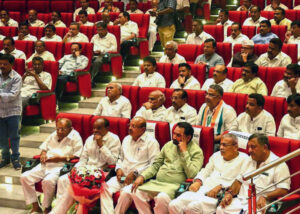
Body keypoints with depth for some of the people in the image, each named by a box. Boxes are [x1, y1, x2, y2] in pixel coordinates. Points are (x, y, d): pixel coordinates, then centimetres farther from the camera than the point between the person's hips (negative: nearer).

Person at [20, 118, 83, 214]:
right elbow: (44, 147, 32)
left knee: (48, 181, -37)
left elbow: (78, 156, -8)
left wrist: (60, 158, -14)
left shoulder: (75, 137, 0)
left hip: (60, 166, -7)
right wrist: (43, 153, 7)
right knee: (24, 177, -12)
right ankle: (35, 206, -4)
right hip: (45, 164, 7)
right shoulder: (53, 135, 22)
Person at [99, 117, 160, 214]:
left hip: (138, 178, -6)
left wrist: (135, 173, -15)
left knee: (126, 193, -33)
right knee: (105, 188, -19)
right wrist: (119, 168, 7)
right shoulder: (126, 139, 19)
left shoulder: (151, 142, -3)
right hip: (123, 176, 6)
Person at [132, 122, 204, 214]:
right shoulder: (169, 145, 16)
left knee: (162, 198, -35)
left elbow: (191, 174, -15)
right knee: (137, 192, -18)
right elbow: (156, 165, 18)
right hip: (156, 182, 6)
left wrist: (184, 151, -13)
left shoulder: (196, 151, -2)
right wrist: (142, 177, 2)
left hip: (174, 186, -6)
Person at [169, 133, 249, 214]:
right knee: (174, 205, -18)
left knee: (193, 207, -33)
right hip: (202, 190, 6)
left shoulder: (244, 159, 4)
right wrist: (198, 181, 7)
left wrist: (220, 186, -17)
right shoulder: (216, 155, 25)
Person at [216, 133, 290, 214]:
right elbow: (239, 180, 22)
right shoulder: (250, 161, 21)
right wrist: (230, 193, 4)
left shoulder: (278, 164, -3)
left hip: (259, 204, -6)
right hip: (240, 200, 6)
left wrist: (265, 197, -24)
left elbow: (284, 189, -11)